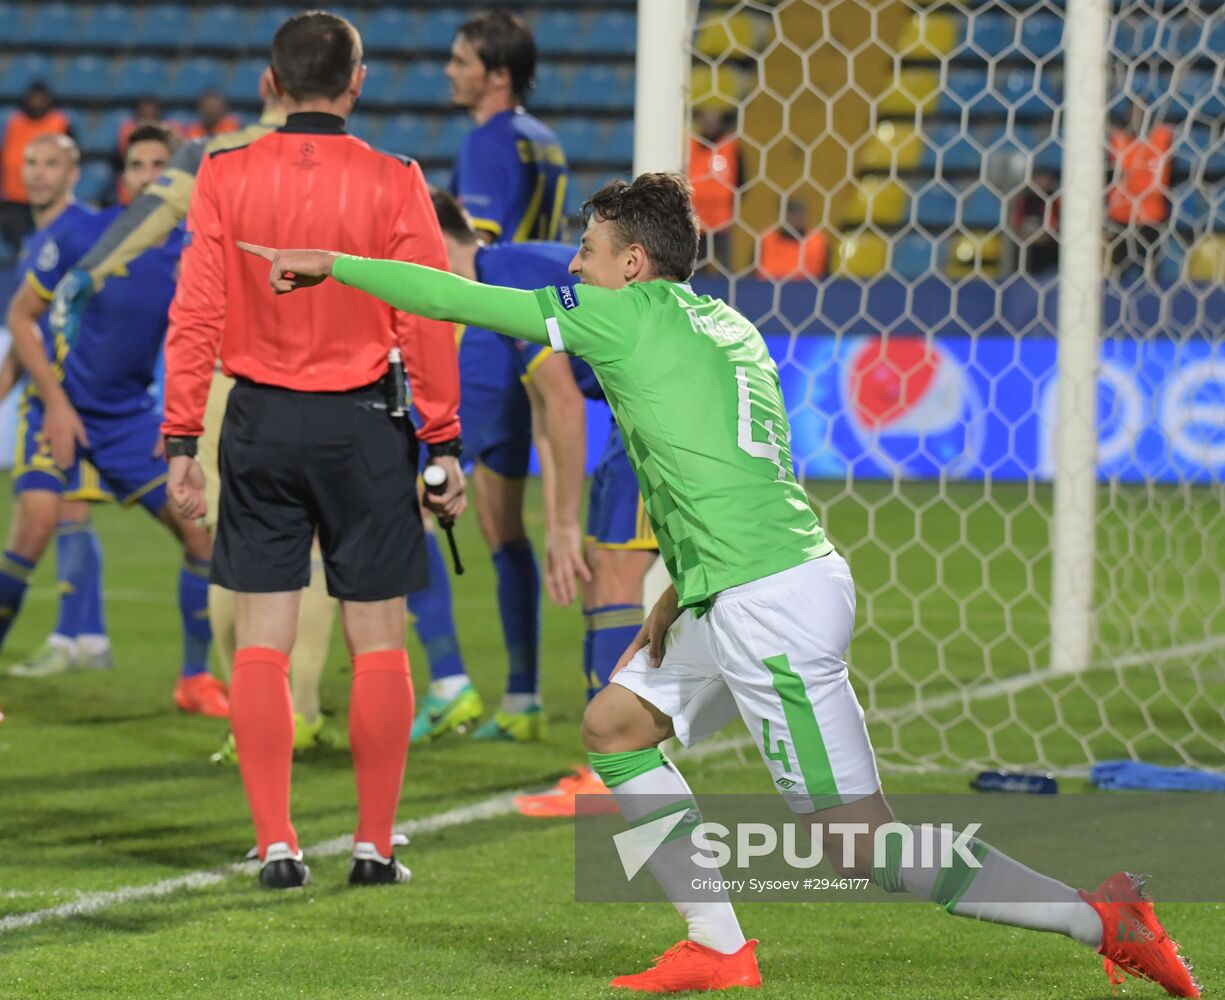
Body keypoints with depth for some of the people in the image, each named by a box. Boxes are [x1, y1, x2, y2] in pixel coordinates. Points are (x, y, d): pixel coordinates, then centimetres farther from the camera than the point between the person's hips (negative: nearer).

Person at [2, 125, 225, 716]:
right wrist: (55, 402, -12)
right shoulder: (83, 239, -14)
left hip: (130, 416, 4)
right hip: (61, 404, -4)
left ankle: (195, 678, 12)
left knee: (202, 530, -3)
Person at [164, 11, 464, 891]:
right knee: (378, 642, 6)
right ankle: (375, 844, 8)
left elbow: (196, 315, -2)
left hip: (261, 422, 2)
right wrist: (444, 443, 1)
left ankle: (276, 844, 3)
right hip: (364, 423, -1)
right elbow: (427, 323, -5)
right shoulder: (393, 183, -5)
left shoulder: (226, 177, -1)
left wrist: (182, 440, 2)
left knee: (262, 643, 6)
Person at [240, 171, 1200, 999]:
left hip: (770, 605, -10)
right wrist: (682, 589, 19)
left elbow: (461, 300, -3)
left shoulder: (631, 315, -7)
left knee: (862, 843, -7)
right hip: (754, 594, 10)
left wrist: (329, 263, 7)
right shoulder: (724, 324, 18)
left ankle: (1102, 917, -9)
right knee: (615, 725, 19)